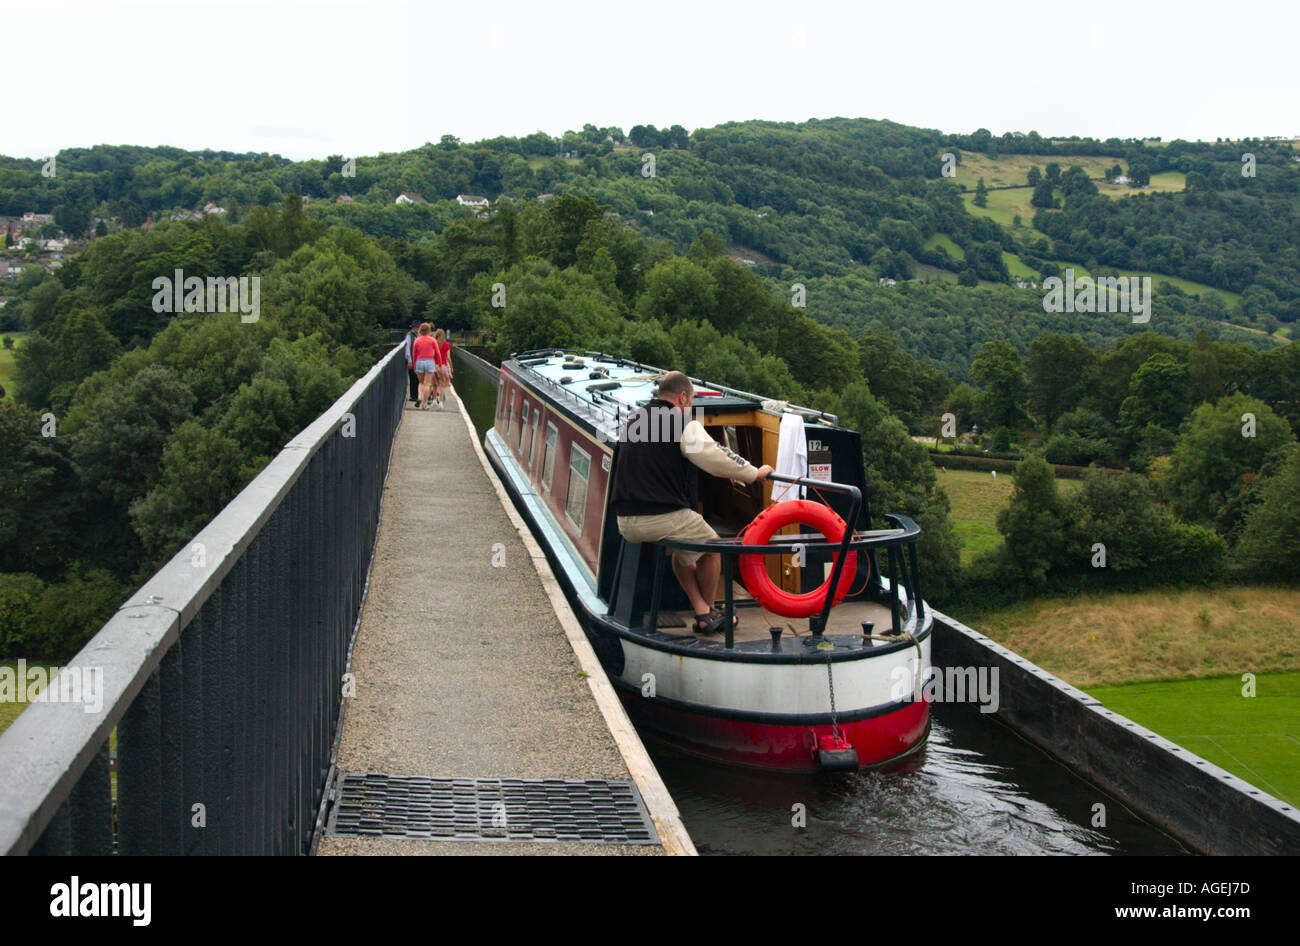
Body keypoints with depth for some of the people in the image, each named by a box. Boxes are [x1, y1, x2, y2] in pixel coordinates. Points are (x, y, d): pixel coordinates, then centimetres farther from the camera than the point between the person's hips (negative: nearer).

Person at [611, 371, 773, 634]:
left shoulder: (632, 420, 15)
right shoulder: (684, 425, -8)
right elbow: (717, 459, -14)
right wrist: (755, 473, 3)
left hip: (625, 522, 7)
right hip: (664, 518, -7)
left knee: (681, 547, 34)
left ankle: (701, 612, 27)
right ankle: (710, 612, 35)